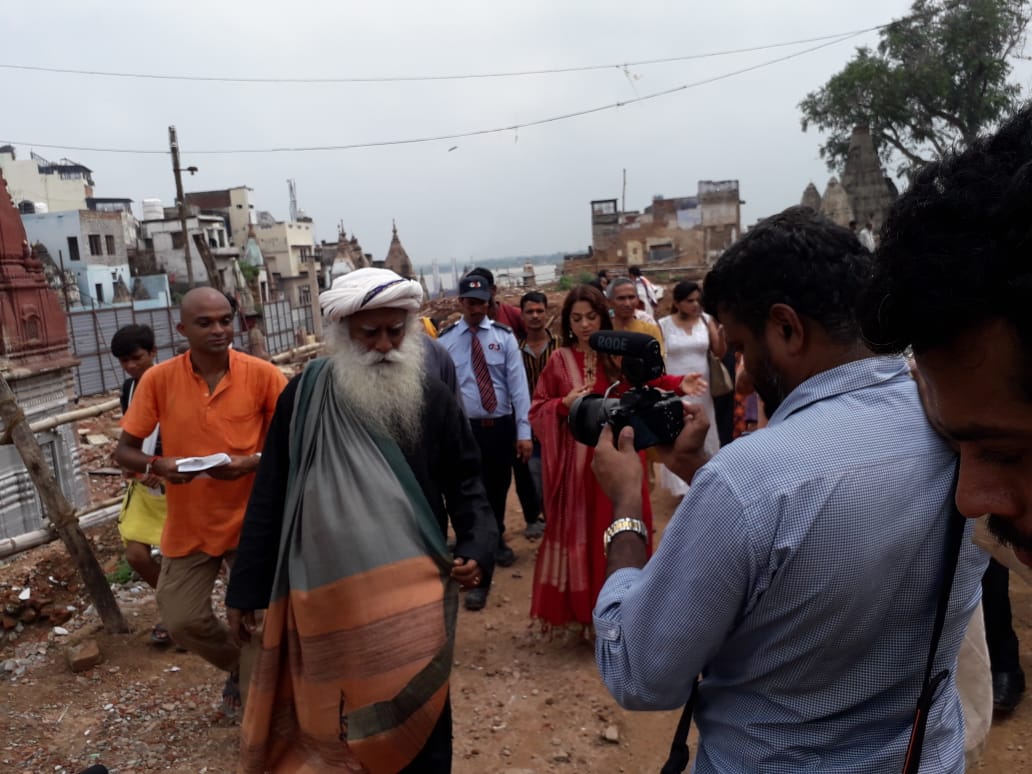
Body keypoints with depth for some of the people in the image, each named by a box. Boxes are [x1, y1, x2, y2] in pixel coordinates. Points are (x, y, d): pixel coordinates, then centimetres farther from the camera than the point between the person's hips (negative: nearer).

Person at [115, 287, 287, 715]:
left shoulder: (262, 374, -13)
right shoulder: (158, 380, -9)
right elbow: (124, 451, -3)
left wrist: (253, 462, -23)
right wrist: (159, 465, -25)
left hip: (251, 521, -2)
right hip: (188, 526, 2)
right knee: (182, 621, 7)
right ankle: (243, 666, 37)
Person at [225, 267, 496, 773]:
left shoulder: (432, 397, -4)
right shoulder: (305, 397, -6)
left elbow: (463, 482, 4)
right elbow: (269, 498, -1)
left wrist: (477, 545, -13)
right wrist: (245, 591, 2)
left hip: (413, 595, 0)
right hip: (325, 595, 1)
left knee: (420, 721, 13)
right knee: (334, 724, 16)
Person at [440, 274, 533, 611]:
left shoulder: (504, 336, -1)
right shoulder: (444, 340, -1)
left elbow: (518, 384, -4)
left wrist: (524, 431, -9)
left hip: (501, 426, 2)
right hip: (465, 429, -1)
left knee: (498, 491, 19)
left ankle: (497, 541, 47)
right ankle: (479, 575, 6)